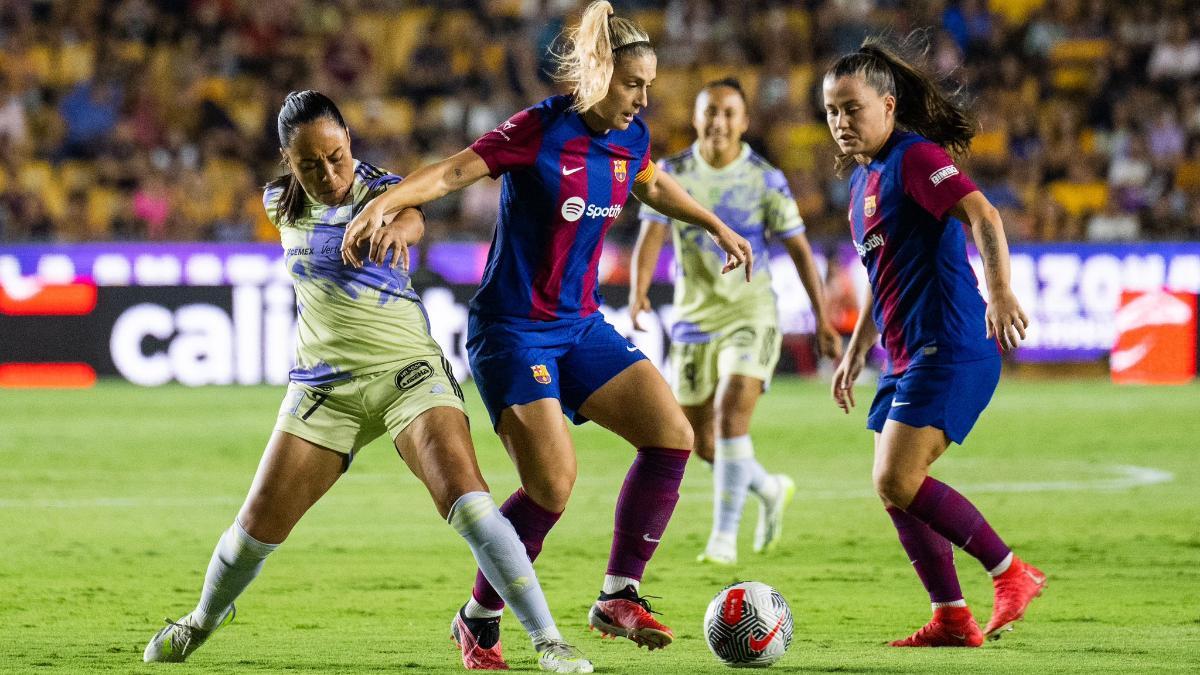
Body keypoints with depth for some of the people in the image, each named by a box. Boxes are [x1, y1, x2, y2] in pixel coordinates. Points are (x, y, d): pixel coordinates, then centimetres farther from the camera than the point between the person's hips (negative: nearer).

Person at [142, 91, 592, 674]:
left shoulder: (379, 189, -12)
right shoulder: (280, 203, 2)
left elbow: (410, 217, -37)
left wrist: (395, 227, -61)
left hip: (406, 368, -4)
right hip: (324, 381, 4)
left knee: (464, 496, -24)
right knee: (259, 524, 1)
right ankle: (203, 619, 31)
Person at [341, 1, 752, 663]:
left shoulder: (630, 138, 5)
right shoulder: (541, 130, -16)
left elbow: (655, 188, 28)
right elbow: (453, 171, -22)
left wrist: (718, 228, 39)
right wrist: (382, 204, -37)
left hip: (581, 325, 7)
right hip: (512, 329, -7)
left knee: (672, 435, -7)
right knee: (552, 484, -17)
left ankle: (618, 597, 4)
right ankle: (479, 619, 4)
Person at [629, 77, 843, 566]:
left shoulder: (765, 180, -4)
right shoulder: (671, 175, -2)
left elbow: (799, 250, 0)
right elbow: (651, 236, -13)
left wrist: (822, 320, -3)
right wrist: (638, 292, -32)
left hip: (750, 318, -3)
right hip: (694, 320, 3)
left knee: (731, 414, -23)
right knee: (703, 444, 7)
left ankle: (724, 538, -20)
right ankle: (772, 490, 37)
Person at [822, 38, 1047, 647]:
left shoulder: (915, 157, -10)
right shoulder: (864, 181, 18)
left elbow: (982, 215, -25)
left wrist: (1000, 290, -39)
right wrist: (854, 352, 29)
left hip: (950, 348, -10)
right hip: (906, 356, 10)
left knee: (897, 481, -17)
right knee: (893, 490, 7)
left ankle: (1012, 574, -7)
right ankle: (951, 618, 12)